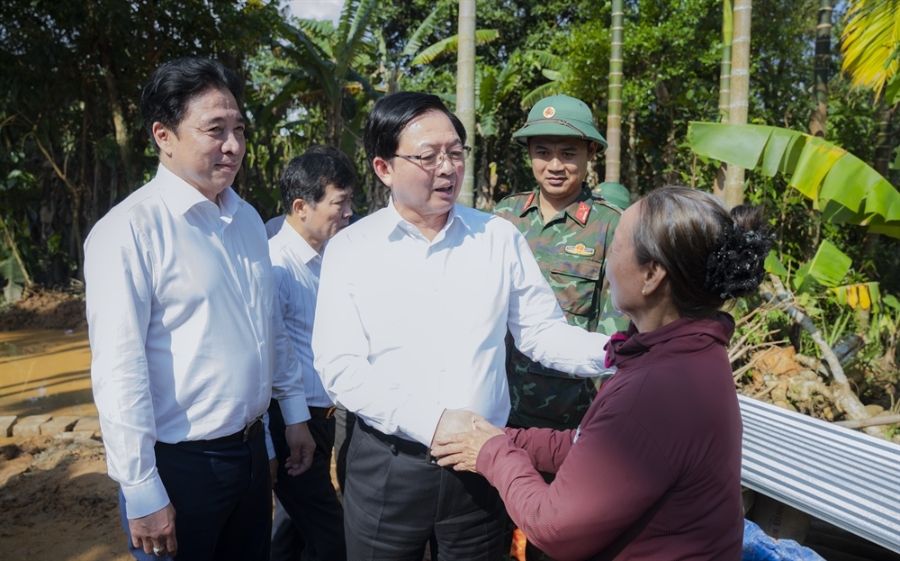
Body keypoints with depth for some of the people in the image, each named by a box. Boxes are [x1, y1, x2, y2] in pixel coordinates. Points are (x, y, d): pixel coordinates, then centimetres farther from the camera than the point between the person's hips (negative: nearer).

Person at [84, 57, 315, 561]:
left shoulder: (247, 218, 6)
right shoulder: (130, 231, -16)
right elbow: (119, 373, -18)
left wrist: (295, 411, 12)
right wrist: (142, 493, -16)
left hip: (251, 449, 7)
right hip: (178, 464, -6)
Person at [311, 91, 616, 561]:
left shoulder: (499, 238, 1)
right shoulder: (351, 249, -4)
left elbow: (543, 331, 3)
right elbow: (340, 367, -10)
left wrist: (612, 352, -14)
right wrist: (430, 421, -19)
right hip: (386, 467, -1)